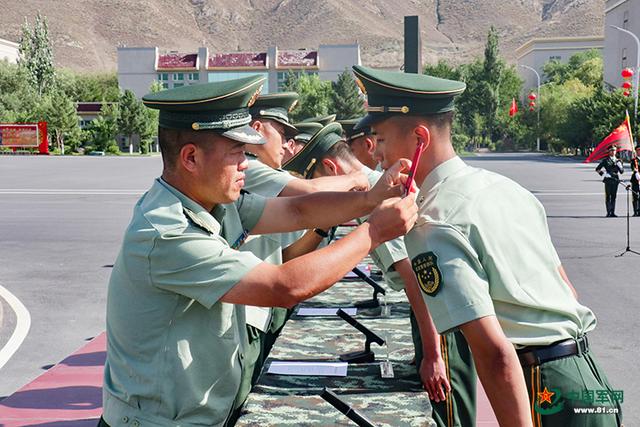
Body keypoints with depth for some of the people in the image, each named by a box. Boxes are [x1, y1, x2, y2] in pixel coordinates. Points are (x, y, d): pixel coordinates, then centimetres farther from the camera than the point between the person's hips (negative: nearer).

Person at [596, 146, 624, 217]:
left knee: (614, 197, 5)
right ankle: (608, 212, -4)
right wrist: (603, 174, -8)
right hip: (608, 180, -4)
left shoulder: (618, 161, 14)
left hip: (616, 180, 4)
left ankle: (612, 212, 9)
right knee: (608, 197, -4)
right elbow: (597, 169, 2)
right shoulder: (605, 160, 3)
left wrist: (619, 165, -8)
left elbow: (622, 171, 10)